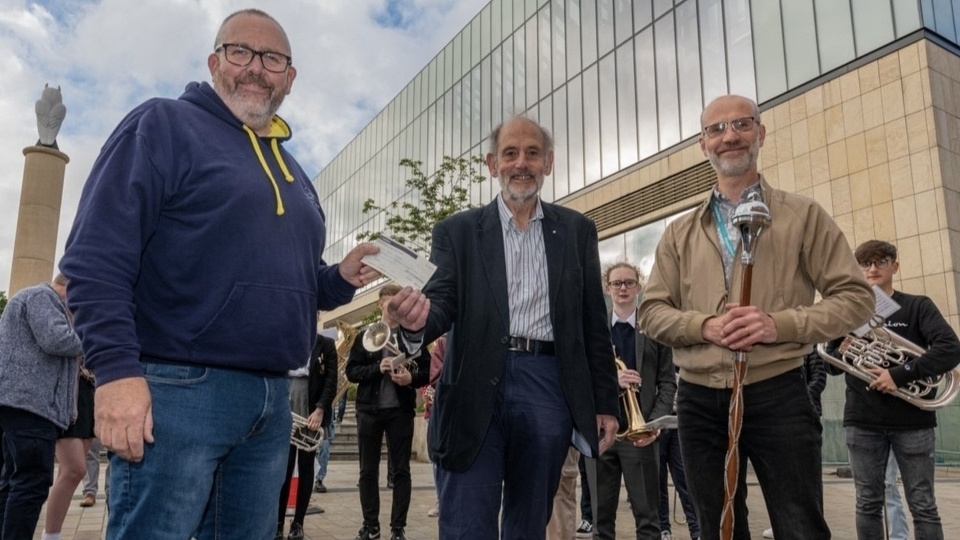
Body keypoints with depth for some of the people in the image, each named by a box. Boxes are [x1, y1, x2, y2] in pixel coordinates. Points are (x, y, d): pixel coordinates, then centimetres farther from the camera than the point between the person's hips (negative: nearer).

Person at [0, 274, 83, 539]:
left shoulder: (36, 298, 28)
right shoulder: (42, 296, -5)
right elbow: (56, 340, -20)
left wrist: (77, 362, 22)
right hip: (29, 401, -11)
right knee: (33, 481, -12)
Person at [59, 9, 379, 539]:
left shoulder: (292, 172, 20)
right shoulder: (164, 125, -1)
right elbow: (96, 255, -11)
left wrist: (340, 279, 4)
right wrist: (117, 367, -21)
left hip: (273, 400, 7)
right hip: (176, 390, -7)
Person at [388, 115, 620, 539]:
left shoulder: (577, 230, 12)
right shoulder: (458, 230, 8)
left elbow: (593, 322, 11)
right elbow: (443, 303, -2)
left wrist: (605, 403, 8)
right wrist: (419, 318, -27)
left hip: (547, 386, 2)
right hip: (477, 388, -1)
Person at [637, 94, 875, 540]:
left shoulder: (802, 215, 4)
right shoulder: (680, 232, 11)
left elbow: (856, 296, 0)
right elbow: (651, 311, 7)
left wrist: (780, 324, -16)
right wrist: (704, 325, -13)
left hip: (777, 395, -2)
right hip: (700, 402, 3)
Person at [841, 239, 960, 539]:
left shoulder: (917, 306, 4)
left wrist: (900, 374, -19)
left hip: (912, 420, -2)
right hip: (862, 422, 2)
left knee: (923, 505, 4)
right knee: (868, 504, 7)